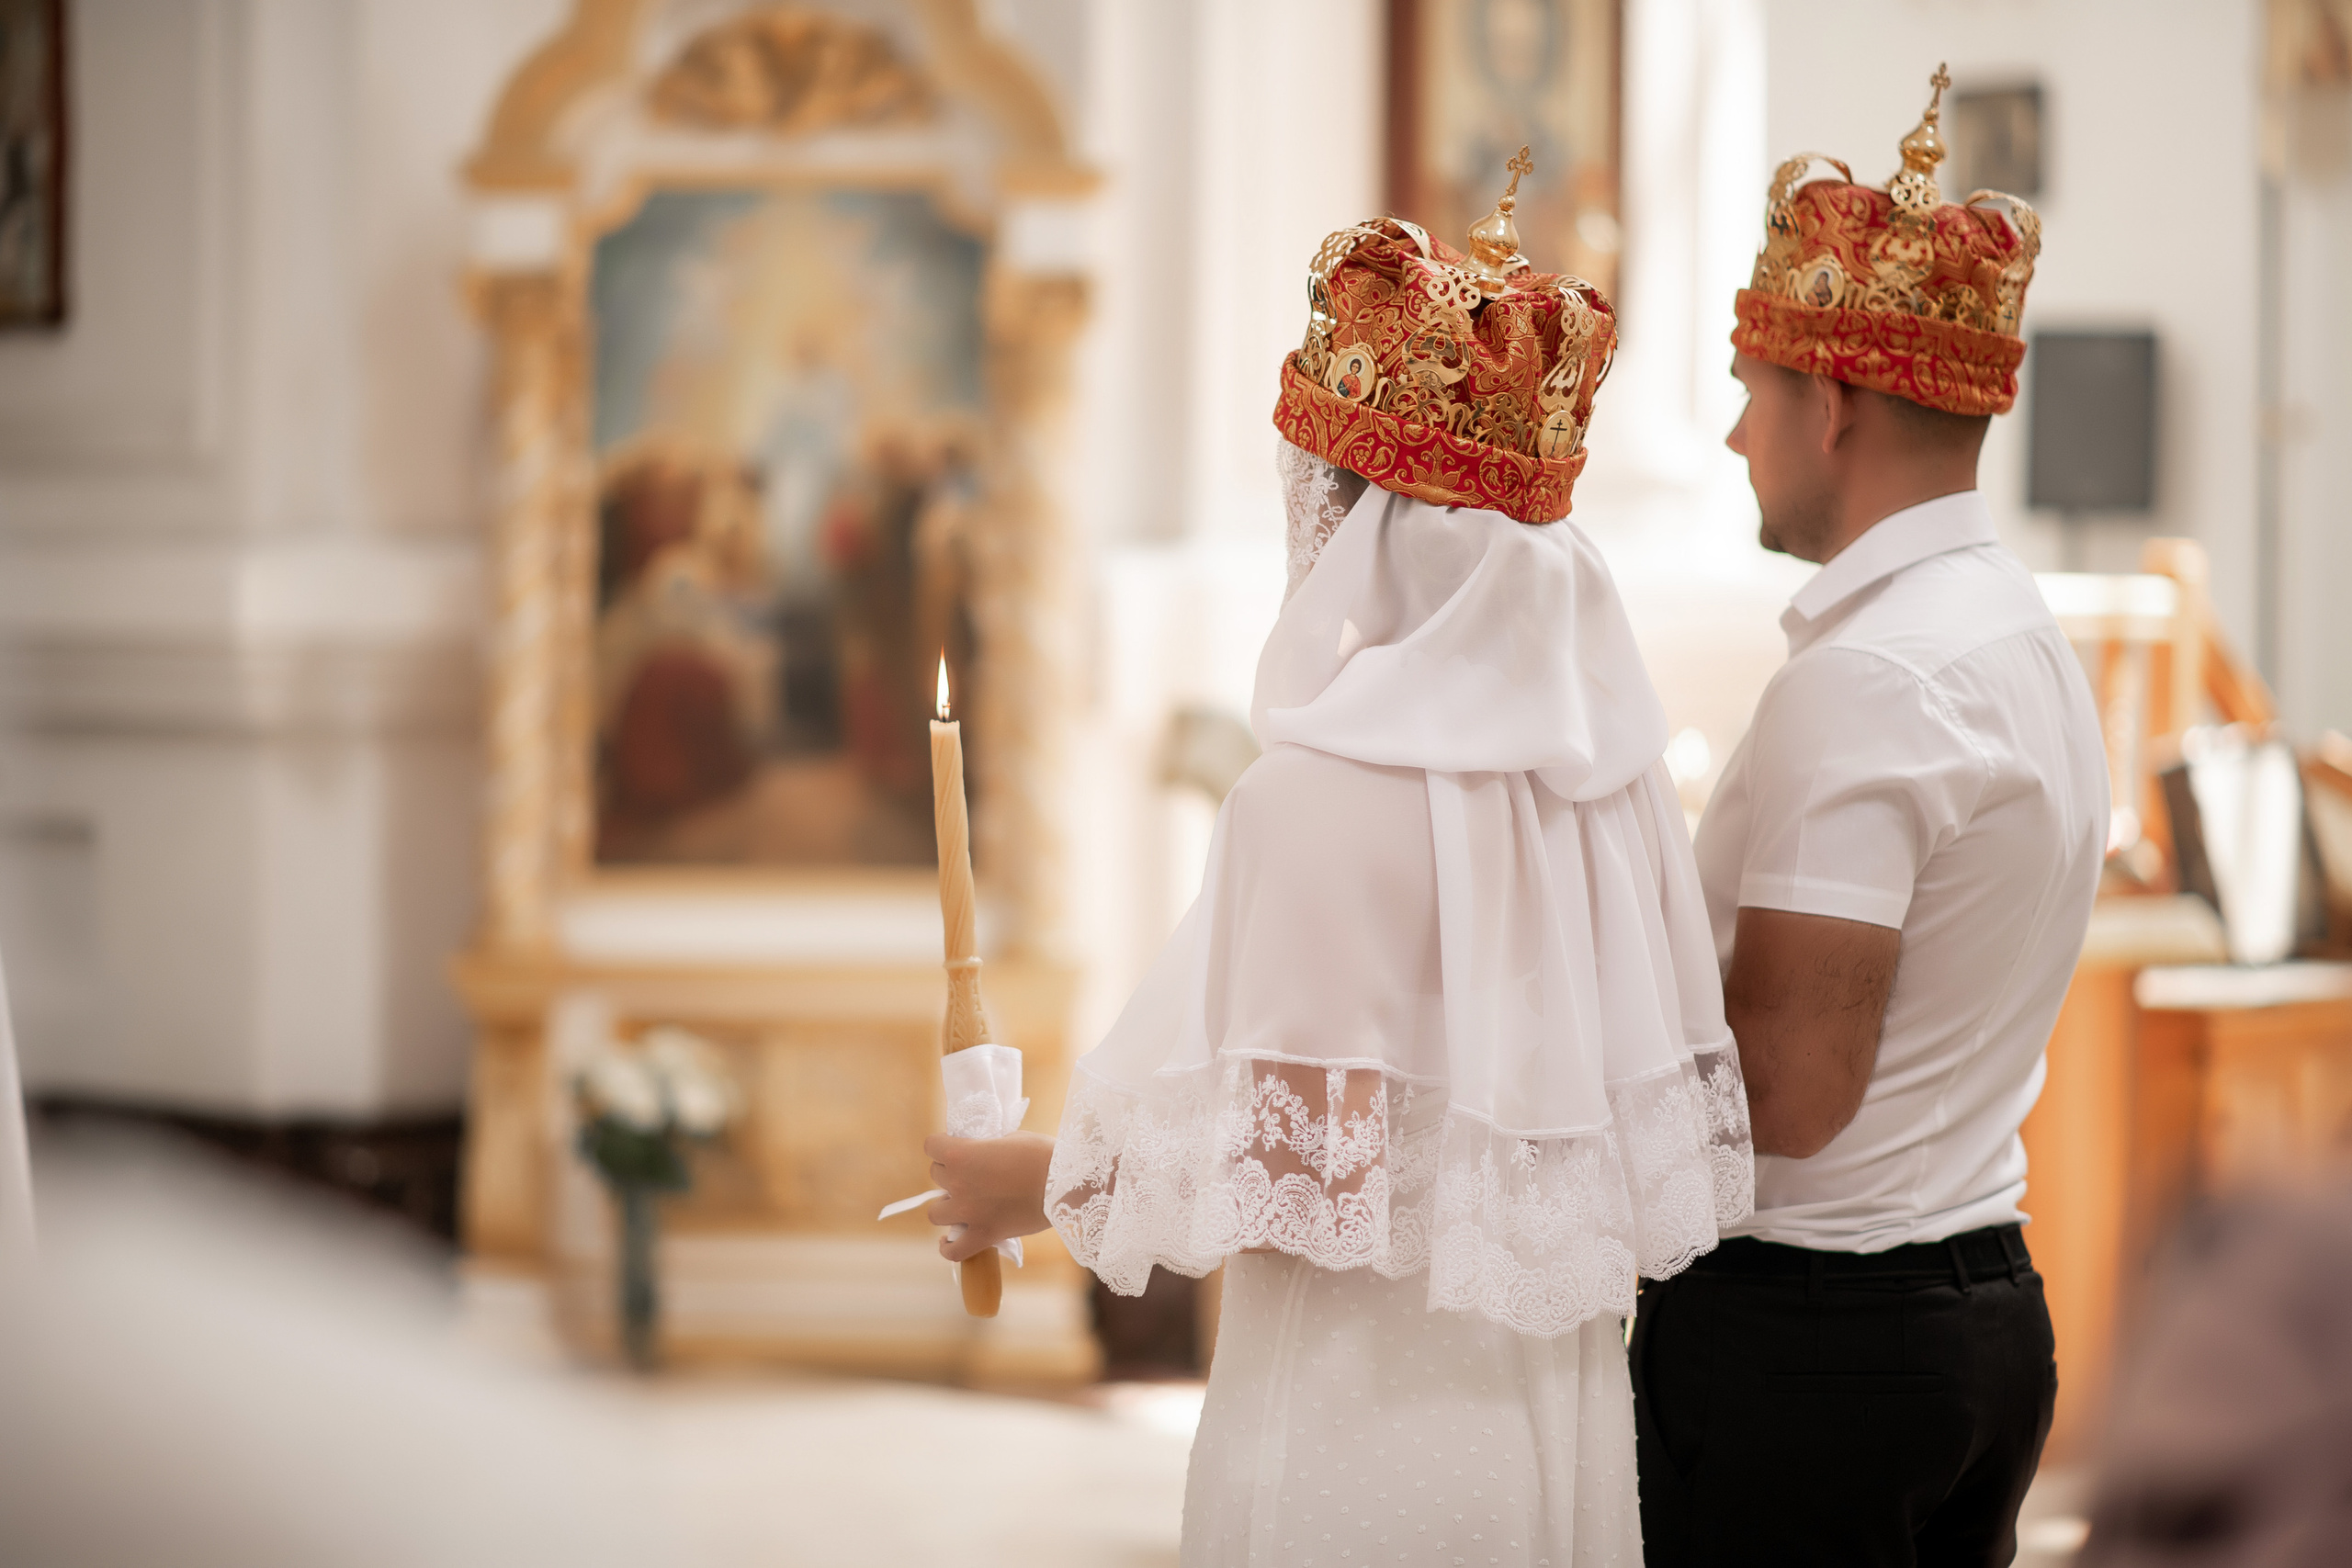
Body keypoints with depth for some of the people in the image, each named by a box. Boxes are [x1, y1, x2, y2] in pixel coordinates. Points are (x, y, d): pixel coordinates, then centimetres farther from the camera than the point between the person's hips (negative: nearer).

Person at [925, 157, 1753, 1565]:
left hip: (1366, 1442, -7)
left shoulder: (1326, 797, -18)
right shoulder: (1615, 760, 2)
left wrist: (1035, 1185, -4)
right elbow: (1665, 1138, 6)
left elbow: (1300, 1171, -18)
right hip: (1575, 1441, 7)